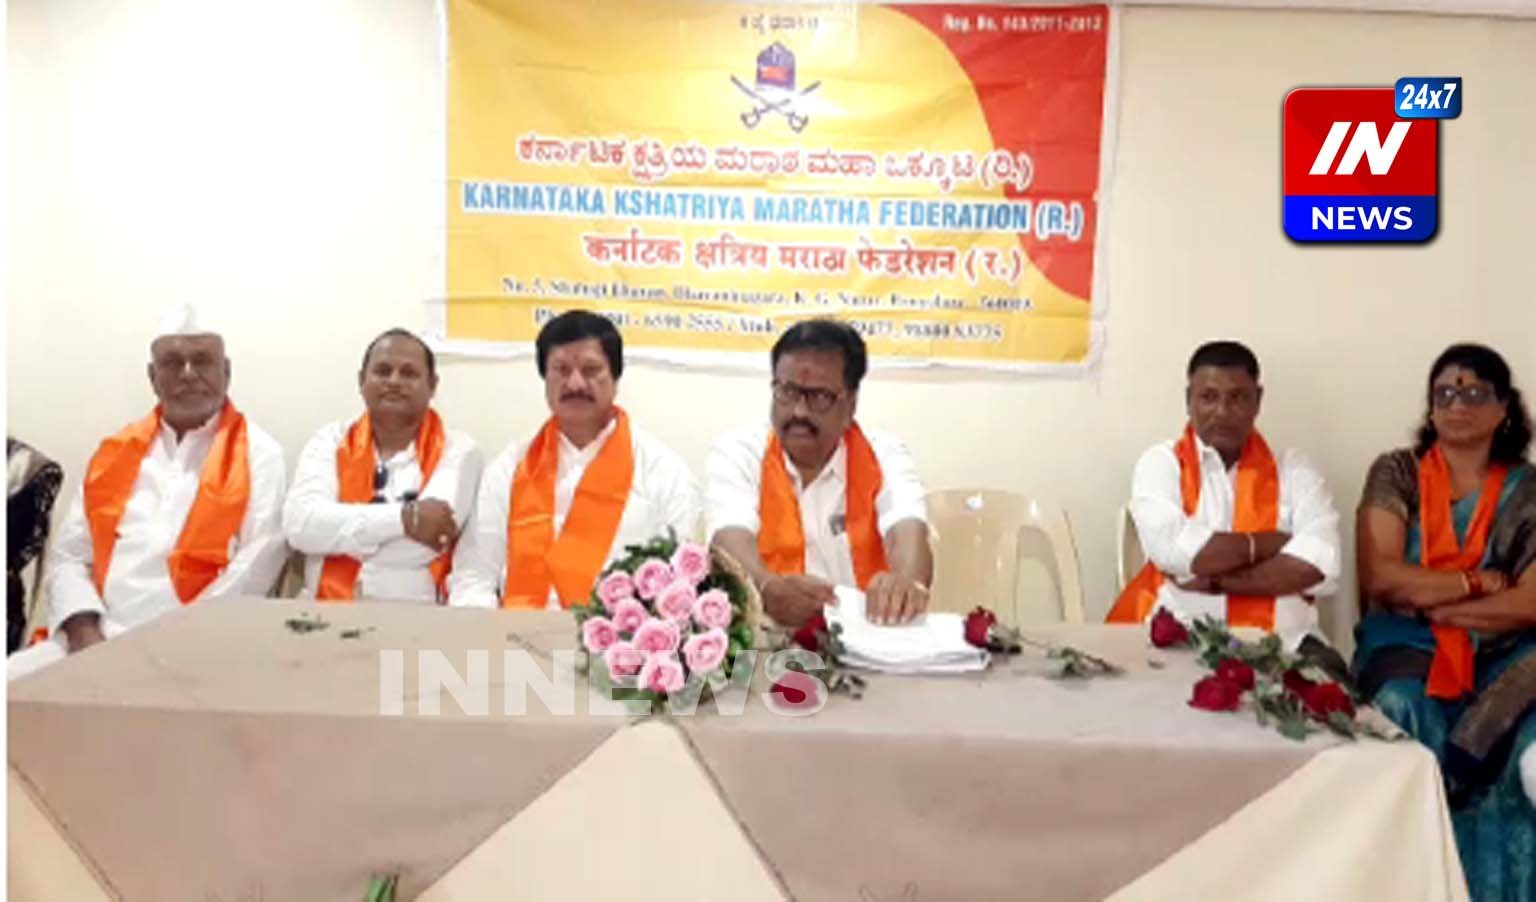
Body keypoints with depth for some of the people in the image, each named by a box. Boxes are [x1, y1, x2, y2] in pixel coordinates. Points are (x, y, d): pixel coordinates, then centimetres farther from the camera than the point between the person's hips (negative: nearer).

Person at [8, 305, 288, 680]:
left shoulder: (259, 455, 2)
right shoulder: (115, 452, 16)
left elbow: (256, 566, -7)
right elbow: (69, 556, 13)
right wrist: (84, 632, -5)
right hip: (96, 638, 5)